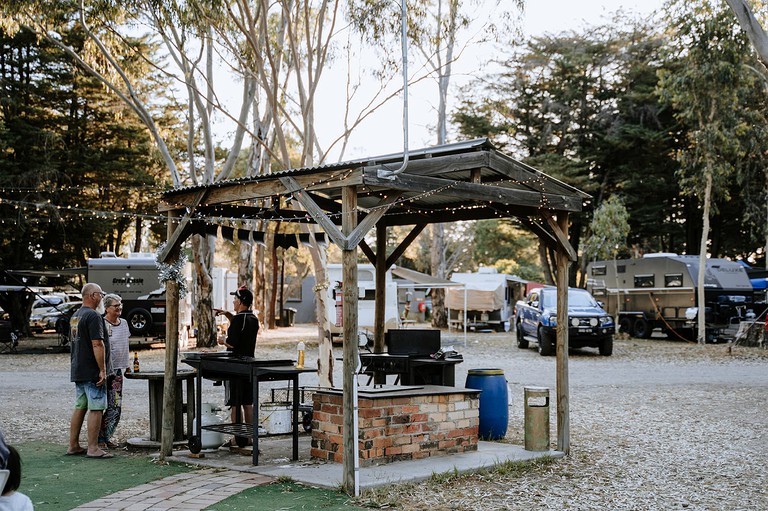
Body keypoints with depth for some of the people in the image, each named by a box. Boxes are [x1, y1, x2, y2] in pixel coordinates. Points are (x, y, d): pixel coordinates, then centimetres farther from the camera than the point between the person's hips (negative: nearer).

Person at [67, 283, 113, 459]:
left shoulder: (75, 316, 16)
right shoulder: (93, 316, -15)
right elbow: (97, 344, -21)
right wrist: (102, 370, -18)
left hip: (77, 371, 10)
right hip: (92, 372, -9)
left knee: (80, 407, 13)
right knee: (96, 409, -6)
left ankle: (73, 446, 17)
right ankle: (93, 448, -6)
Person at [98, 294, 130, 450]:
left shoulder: (124, 323, 11)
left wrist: (127, 365, 21)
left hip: (118, 370, 7)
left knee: (116, 407, 8)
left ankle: (106, 437, 18)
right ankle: (99, 438, 7)